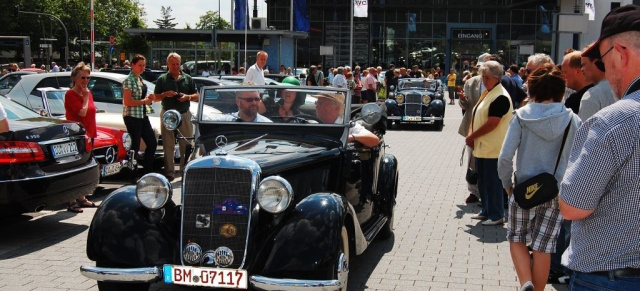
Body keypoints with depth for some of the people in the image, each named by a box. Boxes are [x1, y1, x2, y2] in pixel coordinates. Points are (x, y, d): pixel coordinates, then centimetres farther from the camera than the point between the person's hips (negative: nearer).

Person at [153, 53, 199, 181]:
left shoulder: (187, 79, 10)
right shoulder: (162, 79, 7)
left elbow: (197, 96, 10)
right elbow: (155, 98, 7)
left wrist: (188, 97, -10)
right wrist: (165, 94, -12)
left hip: (185, 115, 1)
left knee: (186, 145, 3)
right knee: (168, 146, 0)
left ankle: (185, 170, 12)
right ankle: (169, 172, 3)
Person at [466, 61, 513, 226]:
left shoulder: (500, 97, -17)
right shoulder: (487, 93, 13)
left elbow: (491, 124, -22)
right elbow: (476, 115, 17)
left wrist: (471, 136, -13)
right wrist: (471, 134, 1)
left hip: (493, 149, -10)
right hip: (482, 147, 10)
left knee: (492, 182, -3)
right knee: (482, 181, 16)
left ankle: (497, 216, 7)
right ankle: (486, 211, 28)